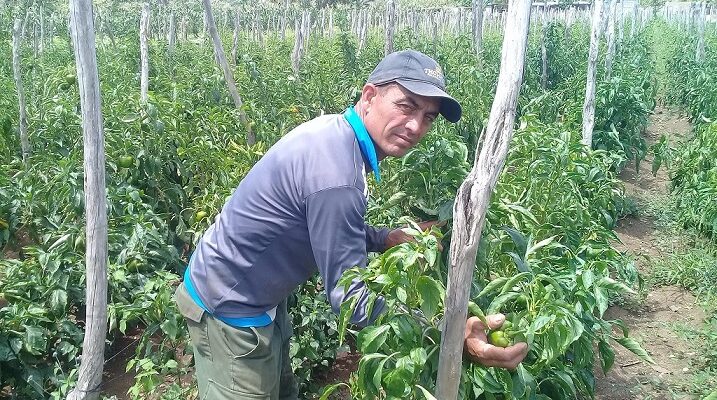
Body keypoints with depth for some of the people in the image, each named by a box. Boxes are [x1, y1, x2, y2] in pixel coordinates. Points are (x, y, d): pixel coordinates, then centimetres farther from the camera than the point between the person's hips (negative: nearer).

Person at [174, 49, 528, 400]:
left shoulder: (333, 132, -3)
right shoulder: (335, 173, -33)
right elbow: (351, 299, -29)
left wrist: (387, 238, 0)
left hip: (259, 297, 10)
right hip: (229, 309, -9)